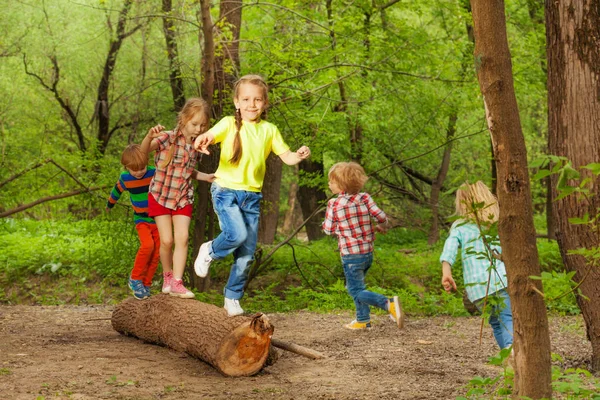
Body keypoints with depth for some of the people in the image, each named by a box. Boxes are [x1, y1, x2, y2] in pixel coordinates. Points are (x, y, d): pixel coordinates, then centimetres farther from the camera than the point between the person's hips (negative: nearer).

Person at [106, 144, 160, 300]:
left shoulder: (155, 173, -18)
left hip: (158, 219, 0)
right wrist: (109, 204, 30)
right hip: (141, 220, 0)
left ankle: (145, 285, 13)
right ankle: (135, 279, -10)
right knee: (147, 245, -25)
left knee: (156, 254, -1)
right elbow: (117, 191, 13)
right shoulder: (124, 178, -8)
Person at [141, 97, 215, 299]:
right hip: (160, 197, -3)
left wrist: (206, 177, 0)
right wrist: (150, 136, -51)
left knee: (182, 238, -11)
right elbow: (143, 150, -31)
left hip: (183, 198, 3)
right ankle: (167, 276, 22)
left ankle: (177, 283, -9)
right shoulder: (168, 138, -16)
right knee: (166, 240, -3)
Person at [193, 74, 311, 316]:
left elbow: (286, 157, 7)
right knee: (237, 234, -26)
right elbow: (208, 136, -22)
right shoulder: (230, 124, -6)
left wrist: (299, 156, -15)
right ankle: (209, 251, 8)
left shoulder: (269, 130, 5)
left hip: (252, 196, 4)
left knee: (247, 253, 4)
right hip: (226, 190, -4)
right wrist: (201, 141, -46)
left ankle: (233, 298, 22)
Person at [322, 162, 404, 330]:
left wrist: (325, 223, 19)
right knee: (353, 287, 23)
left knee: (357, 291, -3)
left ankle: (389, 304, -24)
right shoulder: (364, 198, -2)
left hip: (350, 255, -6)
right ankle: (363, 320, 25)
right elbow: (381, 217, -6)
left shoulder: (334, 204, -12)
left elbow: (329, 230, -4)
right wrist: (381, 227, 16)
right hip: (368, 252, 6)